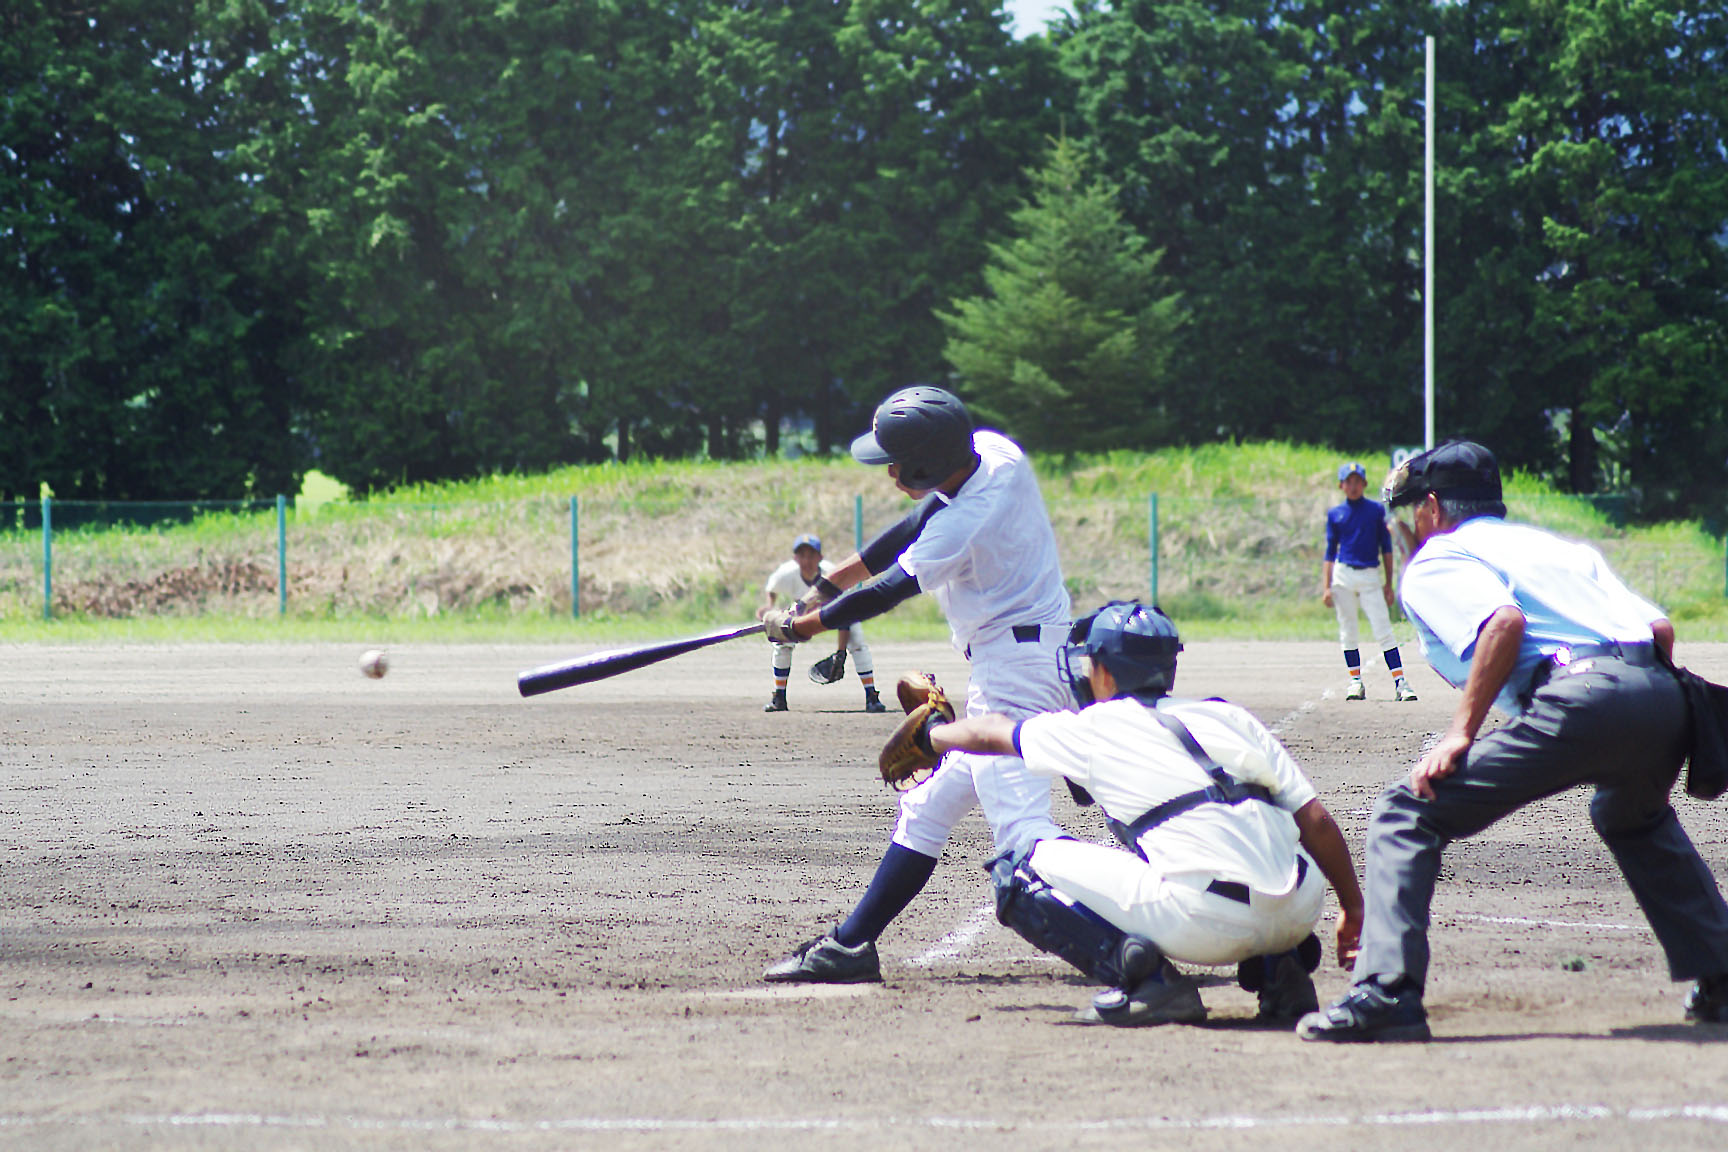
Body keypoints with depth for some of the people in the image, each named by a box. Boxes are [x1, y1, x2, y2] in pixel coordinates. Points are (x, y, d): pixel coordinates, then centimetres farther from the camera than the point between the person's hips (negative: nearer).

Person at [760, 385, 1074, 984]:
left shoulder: (967, 522, -23)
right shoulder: (993, 450, 1)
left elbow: (891, 590, -9)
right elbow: (917, 527, 16)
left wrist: (808, 624, 7)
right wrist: (830, 582, 21)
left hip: (1010, 668, -10)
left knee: (1021, 829, -20)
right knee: (929, 808, 16)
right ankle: (850, 945, 25)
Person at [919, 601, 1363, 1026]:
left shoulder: (1093, 730, 12)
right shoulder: (1228, 716, 19)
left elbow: (990, 733, 31)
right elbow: (1316, 820, 14)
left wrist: (932, 733, 50)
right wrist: (1354, 910, 24)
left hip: (1206, 924, -5)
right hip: (1299, 917, 5)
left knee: (1020, 873, 10)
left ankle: (1144, 977, -6)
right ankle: (1277, 967, 16)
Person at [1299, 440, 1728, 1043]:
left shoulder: (1433, 563, 13)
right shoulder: (1564, 547, 34)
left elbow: (1504, 622, -10)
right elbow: (1660, 628, 23)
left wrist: (1460, 734, -10)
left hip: (1578, 696, -7)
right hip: (1664, 698, 7)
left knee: (1406, 815, -1)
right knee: (1636, 820, 39)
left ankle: (1387, 994, -16)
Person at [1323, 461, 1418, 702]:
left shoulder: (1376, 510, 7)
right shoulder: (1335, 515, 10)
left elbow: (1386, 548, 8)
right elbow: (1330, 553, 10)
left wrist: (1388, 584, 3)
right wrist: (1326, 587, 2)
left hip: (1371, 575, -2)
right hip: (1343, 575, 2)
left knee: (1383, 631, -8)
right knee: (1347, 631, 3)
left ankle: (1400, 682, -12)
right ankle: (1356, 681, 11)